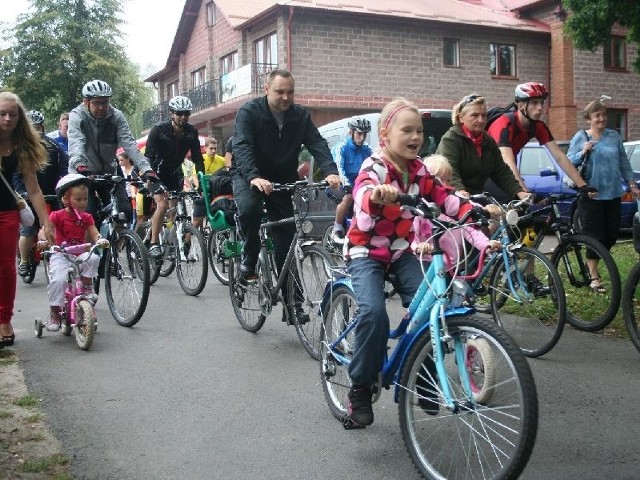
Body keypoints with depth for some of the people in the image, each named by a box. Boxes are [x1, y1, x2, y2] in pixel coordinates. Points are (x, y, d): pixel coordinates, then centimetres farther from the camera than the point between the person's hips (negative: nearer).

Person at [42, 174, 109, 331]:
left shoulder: (86, 217, 6)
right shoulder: (57, 216, -4)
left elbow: (94, 233, -2)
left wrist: (100, 240, -25)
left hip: (80, 254, 3)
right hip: (60, 255, -3)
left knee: (93, 258, -30)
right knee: (58, 280, -26)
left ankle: (86, 286, -7)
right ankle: (54, 313, -9)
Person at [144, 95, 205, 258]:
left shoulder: (191, 132, -11)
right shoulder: (159, 129, -23)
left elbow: (197, 157, -9)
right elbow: (149, 155, -28)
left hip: (174, 173, 4)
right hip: (157, 172, -4)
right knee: (162, 205, -21)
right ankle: (153, 244, -13)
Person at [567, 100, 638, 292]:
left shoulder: (614, 136, 11)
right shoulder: (580, 137, 0)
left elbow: (624, 162, 15)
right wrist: (582, 153, -19)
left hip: (613, 194, 4)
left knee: (612, 234, 6)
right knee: (595, 235, -3)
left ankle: (591, 262, 31)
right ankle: (594, 276, 9)